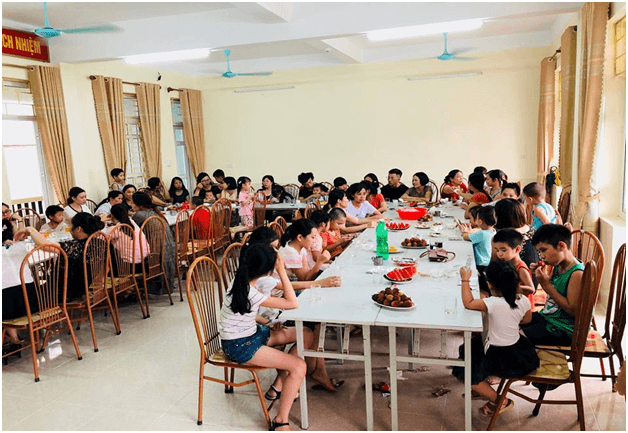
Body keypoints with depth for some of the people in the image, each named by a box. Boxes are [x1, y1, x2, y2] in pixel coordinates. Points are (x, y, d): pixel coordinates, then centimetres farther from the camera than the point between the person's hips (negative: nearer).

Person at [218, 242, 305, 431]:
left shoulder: (245, 280, -4)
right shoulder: (250, 293, -30)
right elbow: (292, 303, -23)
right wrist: (282, 270, -23)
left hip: (252, 332, 9)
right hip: (239, 346, -9)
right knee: (299, 367, -19)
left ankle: (280, 383, 17)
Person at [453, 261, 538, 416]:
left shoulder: (493, 303, -31)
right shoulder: (523, 300, -11)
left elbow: (468, 303, -24)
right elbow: (526, 319, 8)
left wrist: (465, 280, -16)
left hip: (499, 357, -7)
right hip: (518, 350, 7)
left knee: (465, 373, 7)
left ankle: (499, 401, 9)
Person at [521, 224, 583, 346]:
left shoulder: (577, 274, -23)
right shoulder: (558, 266, 3)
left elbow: (573, 309, -25)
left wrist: (546, 285, -25)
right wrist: (542, 274, 1)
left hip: (563, 330, -9)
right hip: (546, 317, 9)